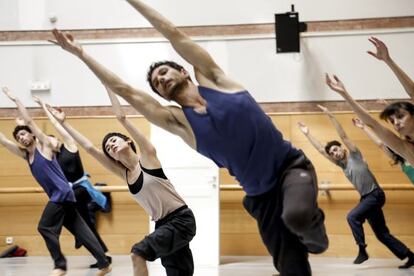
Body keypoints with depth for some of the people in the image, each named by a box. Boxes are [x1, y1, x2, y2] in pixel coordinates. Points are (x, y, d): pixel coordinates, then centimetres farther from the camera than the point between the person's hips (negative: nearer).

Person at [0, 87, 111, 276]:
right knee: (81, 231, 5)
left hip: (62, 194, -8)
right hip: (58, 197, 8)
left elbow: (29, 121, -6)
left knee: (45, 227, -12)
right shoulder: (25, 155, 17)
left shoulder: (44, 145, -1)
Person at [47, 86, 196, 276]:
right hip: (162, 224, 8)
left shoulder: (147, 157, -7)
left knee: (138, 253, -22)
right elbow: (89, 147, 11)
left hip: (181, 220, -8)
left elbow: (121, 117, -9)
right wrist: (63, 122, 13)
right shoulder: (124, 173, 9)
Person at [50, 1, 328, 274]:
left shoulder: (212, 78, -1)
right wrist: (80, 52, 7)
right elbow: (124, 90, 3)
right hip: (261, 195, 3)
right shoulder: (177, 120, 2)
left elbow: (175, 34, -1)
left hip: (291, 166, -3)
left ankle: (314, 232, 0)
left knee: (297, 216, -35)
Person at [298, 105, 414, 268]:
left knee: (352, 217, -22)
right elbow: (321, 150, 12)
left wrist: (330, 116, -15)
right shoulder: (341, 164, 11)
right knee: (382, 234, 7)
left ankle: (362, 250, -13)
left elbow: (343, 136, -12)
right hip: (366, 198, 8)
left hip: (375, 195, -8)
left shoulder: (354, 156, -4)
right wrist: (307, 134, 11)